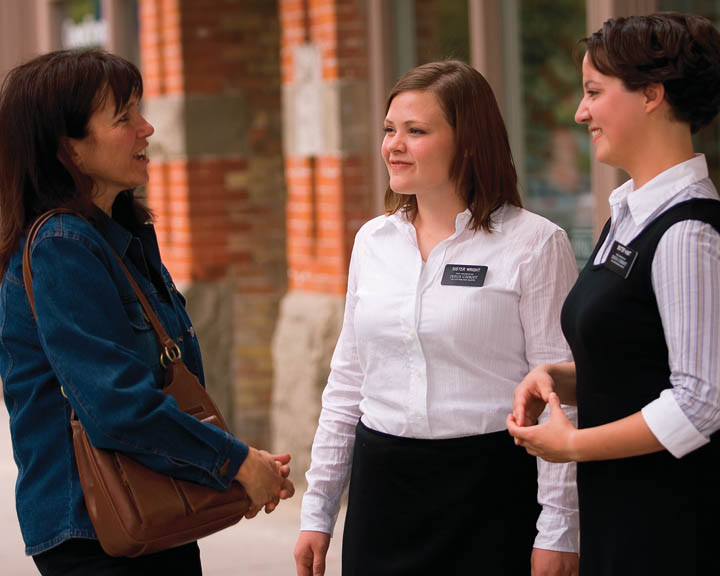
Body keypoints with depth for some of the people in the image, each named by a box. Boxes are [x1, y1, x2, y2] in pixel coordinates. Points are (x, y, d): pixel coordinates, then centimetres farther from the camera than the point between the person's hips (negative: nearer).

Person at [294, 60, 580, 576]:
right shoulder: (373, 241, 10)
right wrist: (317, 512, 13)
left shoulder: (535, 244, -7)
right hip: (382, 486, 5)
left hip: (493, 494, -5)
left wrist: (557, 531, -12)